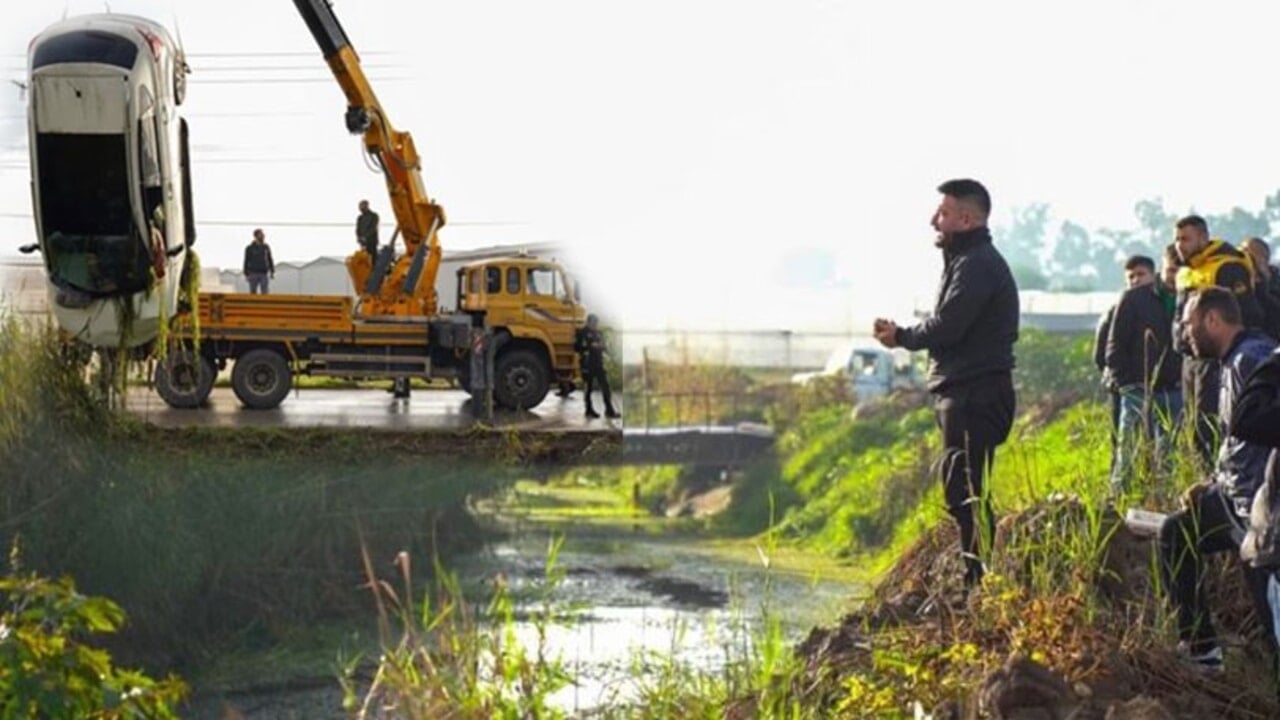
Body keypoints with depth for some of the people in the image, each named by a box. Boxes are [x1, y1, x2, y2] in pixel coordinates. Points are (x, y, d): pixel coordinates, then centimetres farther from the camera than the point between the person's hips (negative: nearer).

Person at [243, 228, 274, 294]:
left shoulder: (266, 247, 10)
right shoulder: (250, 248, 1)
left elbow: (270, 260, 14)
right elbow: (246, 261, 2)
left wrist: (272, 272, 7)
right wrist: (246, 274, -4)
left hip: (263, 274, 2)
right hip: (253, 273, -2)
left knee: (265, 293, -6)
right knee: (253, 294, -1)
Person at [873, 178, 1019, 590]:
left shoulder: (977, 265, -14)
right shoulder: (968, 262, 21)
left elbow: (946, 327, -21)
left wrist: (902, 338, -3)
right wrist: (903, 336, 1)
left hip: (974, 396, -11)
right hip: (967, 393, 11)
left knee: (966, 494, -11)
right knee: (963, 493, 13)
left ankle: (980, 584, -11)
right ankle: (977, 584, 17)